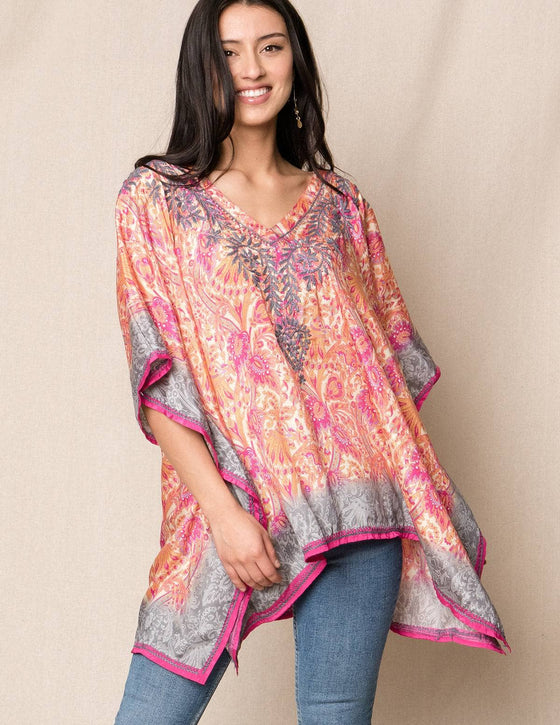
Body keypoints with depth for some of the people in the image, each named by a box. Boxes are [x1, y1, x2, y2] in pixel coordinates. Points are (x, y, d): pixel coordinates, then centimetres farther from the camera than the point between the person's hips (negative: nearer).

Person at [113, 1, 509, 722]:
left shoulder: (339, 203, 12)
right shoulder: (156, 196, 3)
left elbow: (390, 353, 14)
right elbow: (155, 373, -4)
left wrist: (416, 496, 4)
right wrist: (222, 510, -13)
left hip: (356, 500, 2)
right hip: (229, 503, -2)